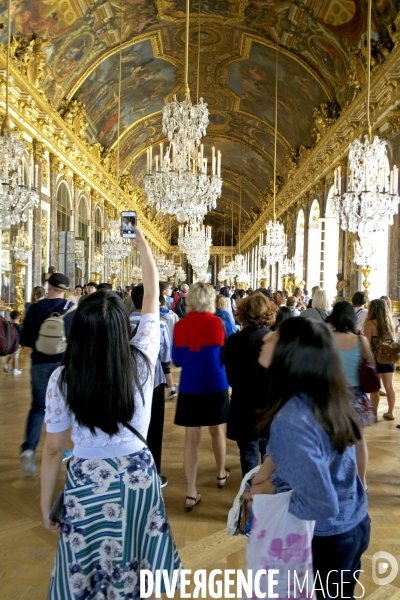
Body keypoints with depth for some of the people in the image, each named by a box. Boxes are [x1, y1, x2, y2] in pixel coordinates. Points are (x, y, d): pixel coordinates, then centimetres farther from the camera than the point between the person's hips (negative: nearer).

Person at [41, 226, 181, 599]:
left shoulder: (62, 379, -15)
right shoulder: (141, 361, -14)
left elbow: (53, 449, -6)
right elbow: (152, 294, -1)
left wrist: (45, 505, 9)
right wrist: (142, 243, 11)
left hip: (86, 484, -1)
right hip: (138, 477, 1)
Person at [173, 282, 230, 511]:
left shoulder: (180, 325, -4)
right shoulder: (217, 323, -9)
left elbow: (177, 360, 3)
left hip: (190, 387, 1)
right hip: (215, 385, -1)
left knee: (192, 437, 4)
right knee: (217, 431, 19)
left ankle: (191, 493, 4)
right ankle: (221, 474, 39)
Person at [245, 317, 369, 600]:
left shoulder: (291, 421, -34)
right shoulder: (327, 396, -8)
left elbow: (321, 503, -31)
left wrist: (271, 490, -16)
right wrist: (269, 473, -9)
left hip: (327, 539, -6)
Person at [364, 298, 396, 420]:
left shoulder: (370, 323, -13)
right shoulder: (390, 322, 4)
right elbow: (392, 340, 13)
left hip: (375, 359, -5)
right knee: (389, 386, 13)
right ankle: (390, 412, 21)